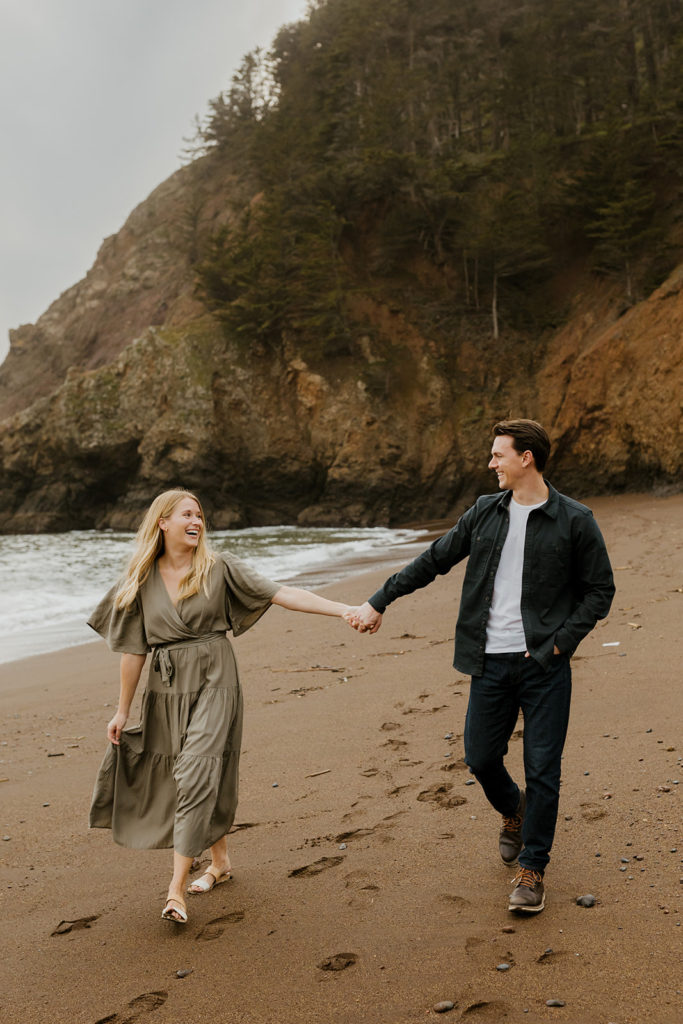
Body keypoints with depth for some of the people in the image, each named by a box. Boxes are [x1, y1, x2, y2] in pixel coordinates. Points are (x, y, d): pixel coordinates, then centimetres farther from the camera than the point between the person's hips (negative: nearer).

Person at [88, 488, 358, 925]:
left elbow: (283, 594, -10)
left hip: (214, 683, -3)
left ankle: (177, 888, -5)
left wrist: (345, 609, -19)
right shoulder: (142, 581, 2)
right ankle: (221, 862, 33)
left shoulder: (220, 569, -4)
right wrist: (123, 711, 9)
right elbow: (134, 649, 6)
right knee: (203, 779, 12)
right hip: (167, 689, 3)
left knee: (197, 777, -11)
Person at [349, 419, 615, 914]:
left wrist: (559, 643, -10)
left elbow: (600, 590, 0)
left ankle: (532, 869, 20)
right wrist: (379, 602, 13)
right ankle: (514, 810, 42)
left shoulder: (574, 521, -5)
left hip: (544, 664, -4)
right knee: (481, 757, 8)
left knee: (542, 769, 1)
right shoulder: (485, 512, 7)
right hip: (492, 661, 4)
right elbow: (433, 560, 13)